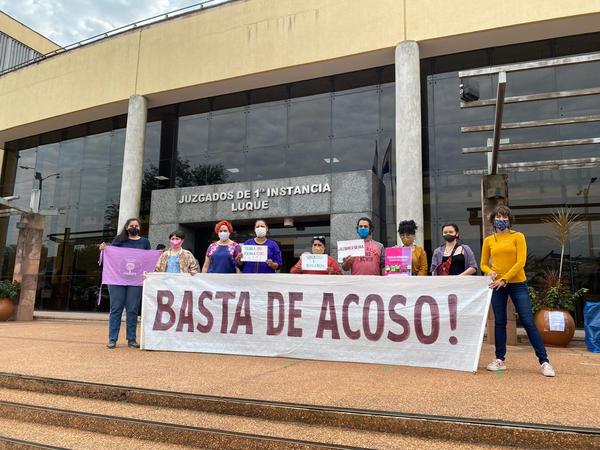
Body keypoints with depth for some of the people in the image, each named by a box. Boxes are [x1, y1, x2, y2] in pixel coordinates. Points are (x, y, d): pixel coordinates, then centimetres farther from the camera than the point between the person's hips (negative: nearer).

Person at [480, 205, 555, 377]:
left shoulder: (518, 237, -2)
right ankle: (500, 360, 16)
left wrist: (504, 279, -17)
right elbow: (483, 264, 12)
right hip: (497, 285, 3)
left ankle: (544, 361, 5)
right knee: (499, 322, 8)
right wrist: (490, 272, -10)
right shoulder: (488, 240, 7)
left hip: (517, 284, -3)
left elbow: (520, 262, -10)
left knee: (528, 322, -3)